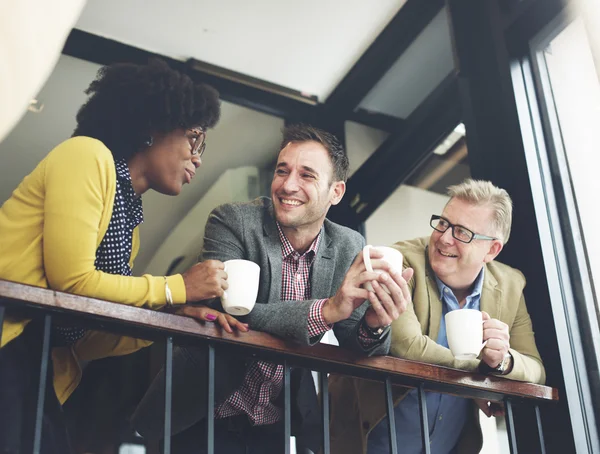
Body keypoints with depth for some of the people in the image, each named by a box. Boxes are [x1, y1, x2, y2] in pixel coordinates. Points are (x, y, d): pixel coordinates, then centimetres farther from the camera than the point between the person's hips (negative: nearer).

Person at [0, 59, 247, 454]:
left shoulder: (130, 220, 16)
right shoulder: (88, 155, -6)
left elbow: (87, 338, 11)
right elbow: (71, 280, -16)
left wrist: (183, 314, 1)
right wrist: (177, 289, -6)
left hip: (37, 365, 8)